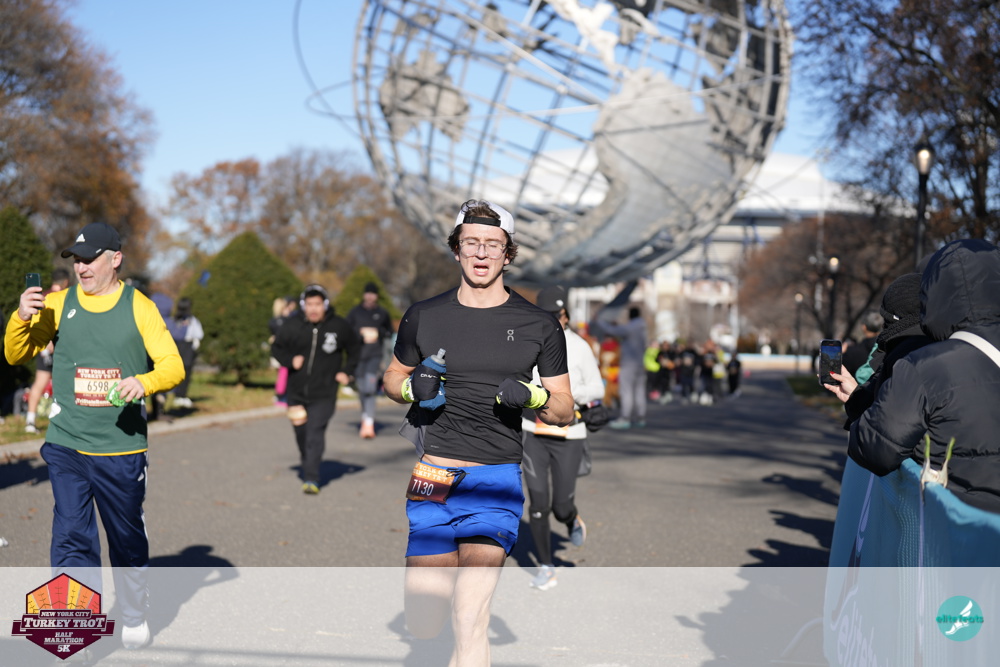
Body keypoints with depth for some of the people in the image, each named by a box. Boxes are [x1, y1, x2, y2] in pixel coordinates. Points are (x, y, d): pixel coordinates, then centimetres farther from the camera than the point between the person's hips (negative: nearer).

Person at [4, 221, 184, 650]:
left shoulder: (139, 307, 0)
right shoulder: (57, 304, 5)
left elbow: (173, 366, -3)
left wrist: (144, 382, -24)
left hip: (122, 449, -1)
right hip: (66, 445, 1)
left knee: (128, 541, 11)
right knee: (71, 540, -6)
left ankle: (135, 619, 33)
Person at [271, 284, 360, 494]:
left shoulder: (339, 326, -3)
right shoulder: (292, 325, -3)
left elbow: (355, 348, 13)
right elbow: (276, 347, 9)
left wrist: (347, 371, 4)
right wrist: (290, 360, -9)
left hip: (324, 393, -3)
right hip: (297, 390, 3)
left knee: (315, 432, -15)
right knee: (300, 430, 14)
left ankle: (311, 479, -15)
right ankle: (305, 457, 46)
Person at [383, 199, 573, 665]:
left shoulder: (540, 326, 6)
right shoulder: (423, 316, 8)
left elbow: (565, 410, 10)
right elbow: (392, 378, 21)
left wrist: (533, 397, -11)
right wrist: (413, 387, -2)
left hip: (496, 484, -2)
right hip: (432, 478, 2)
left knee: (469, 621, -15)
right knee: (422, 627, 2)